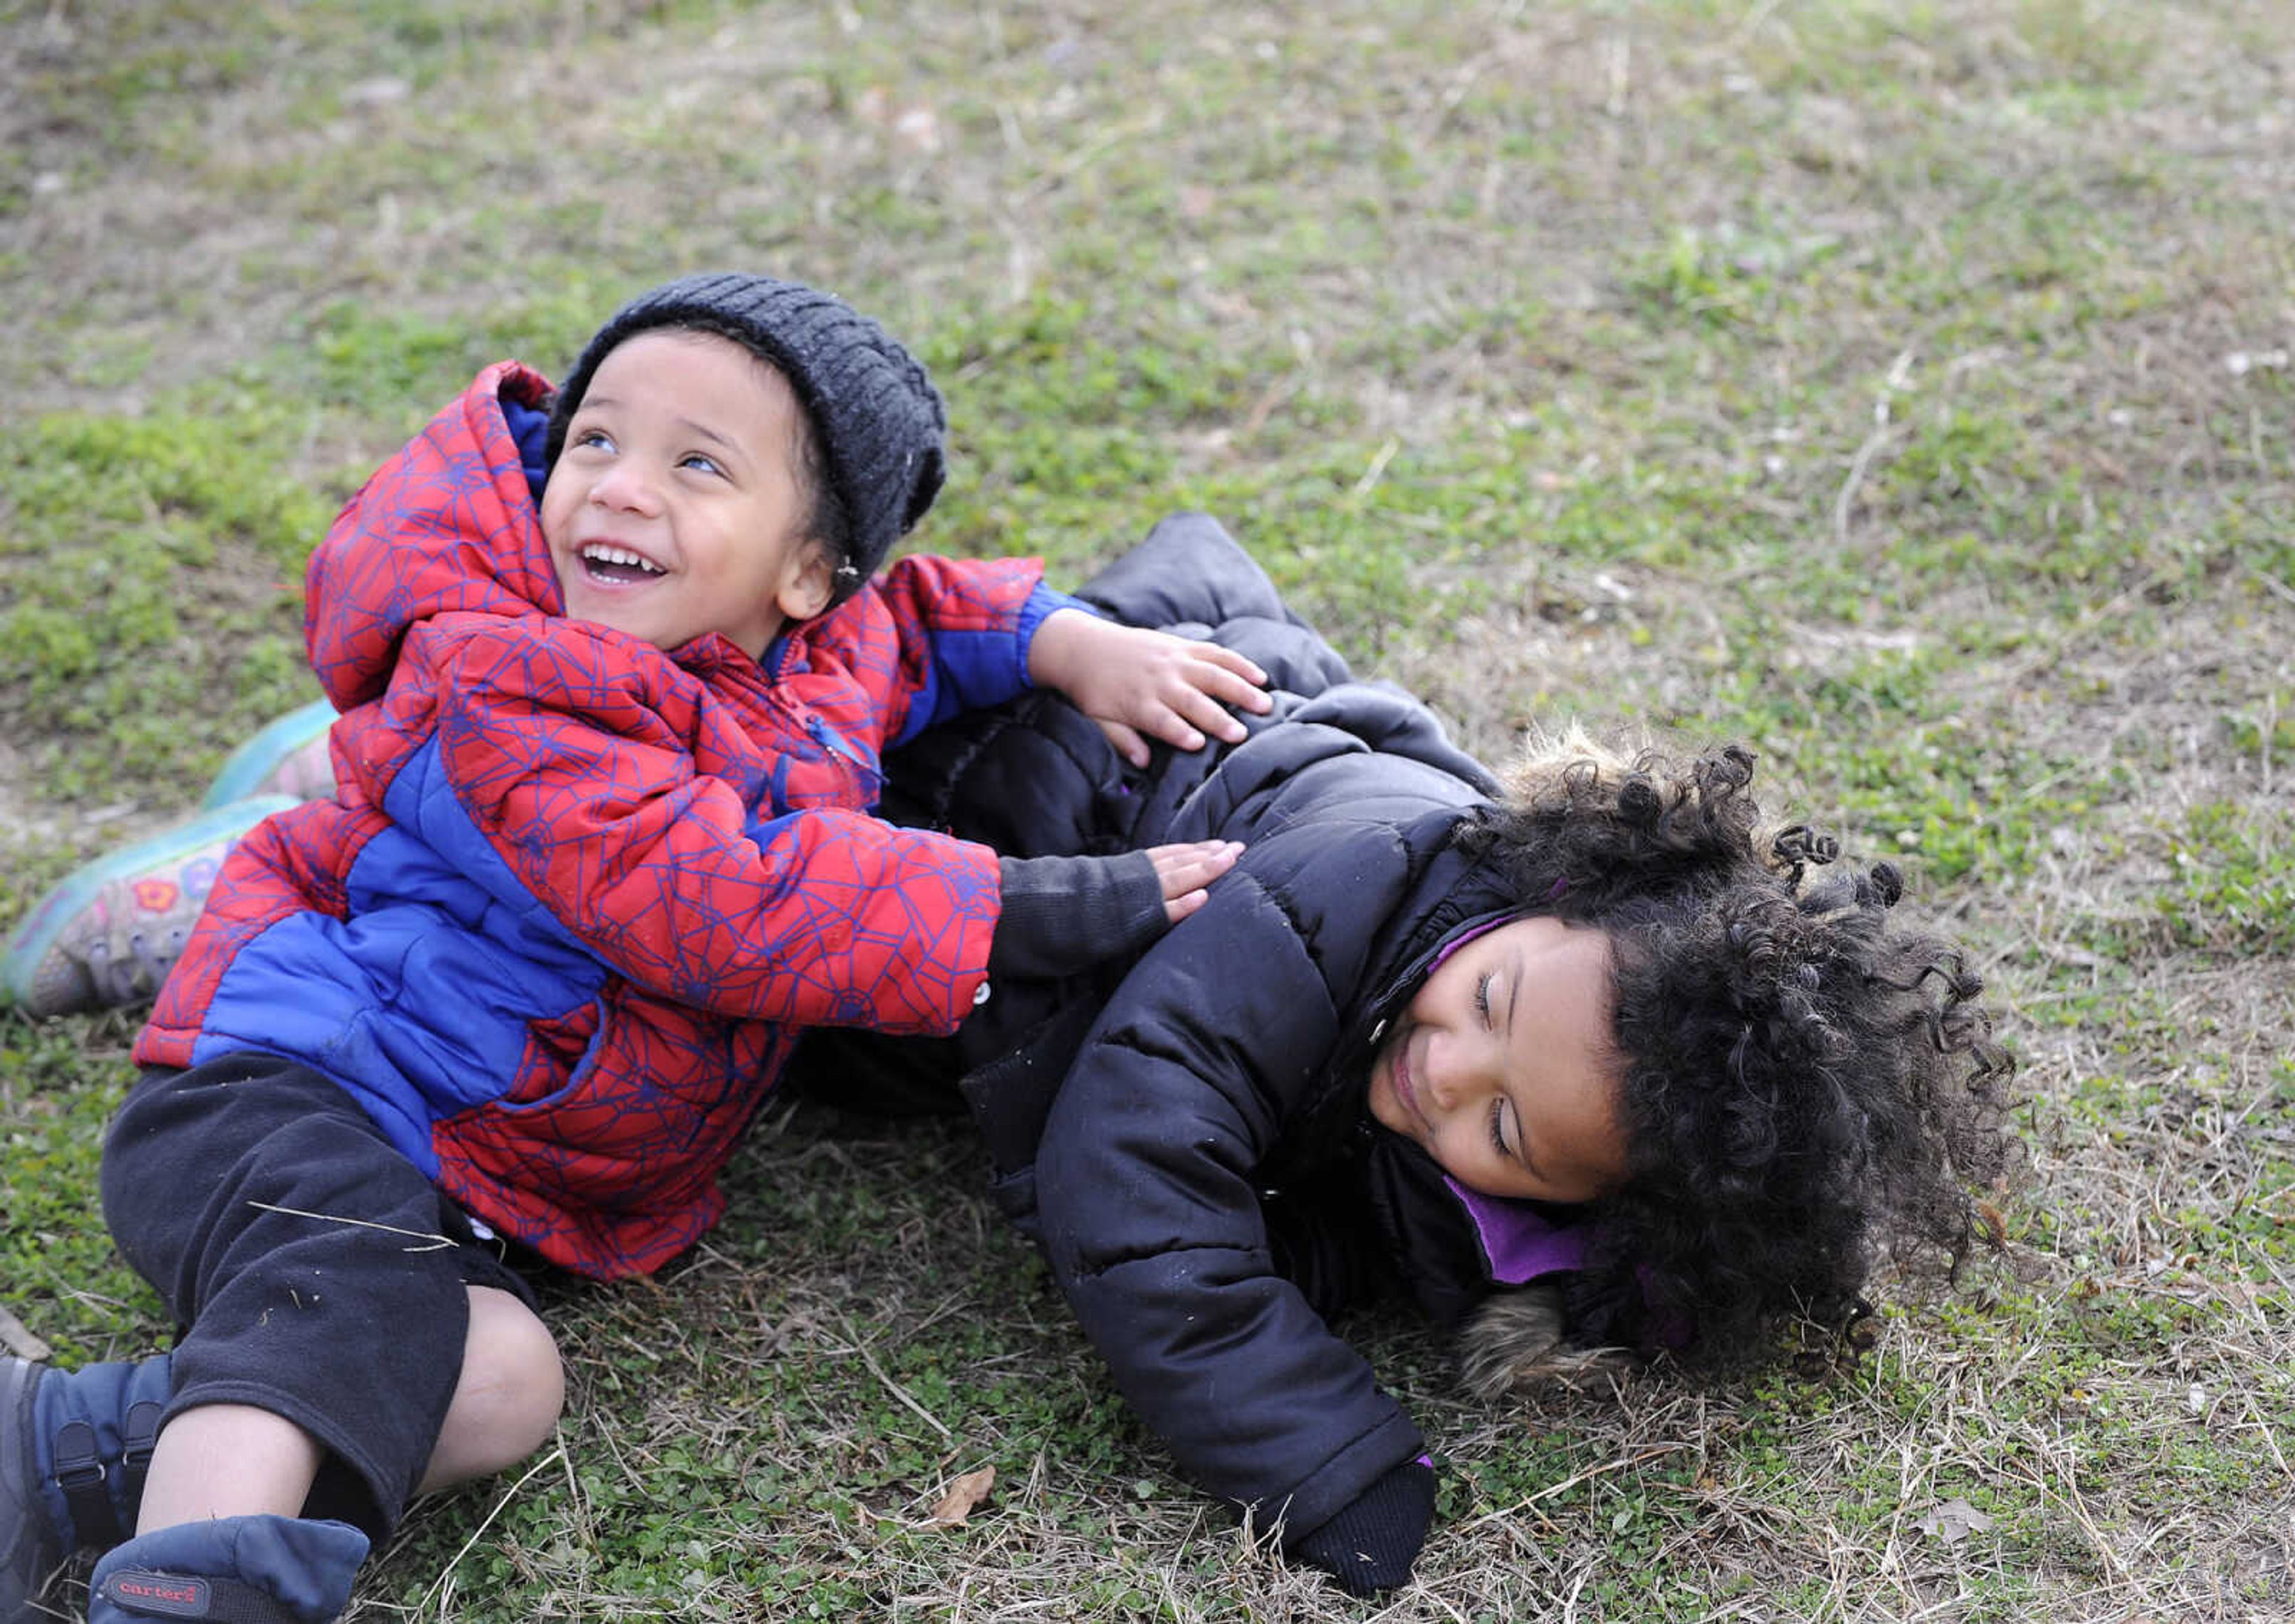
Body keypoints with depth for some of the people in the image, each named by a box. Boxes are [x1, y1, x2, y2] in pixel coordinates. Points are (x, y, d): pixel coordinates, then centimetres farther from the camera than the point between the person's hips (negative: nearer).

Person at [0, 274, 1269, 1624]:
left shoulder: (823, 649, 3)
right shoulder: (501, 690, -22)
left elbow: (912, 614, 28)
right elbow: (715, 909, -30)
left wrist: (1070, 644, 6)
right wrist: (1050, 913, -29)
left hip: (463, 1180, 7)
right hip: (289, 1098, -7)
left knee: (499, 1387, -21)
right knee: (359, 1298, -37)